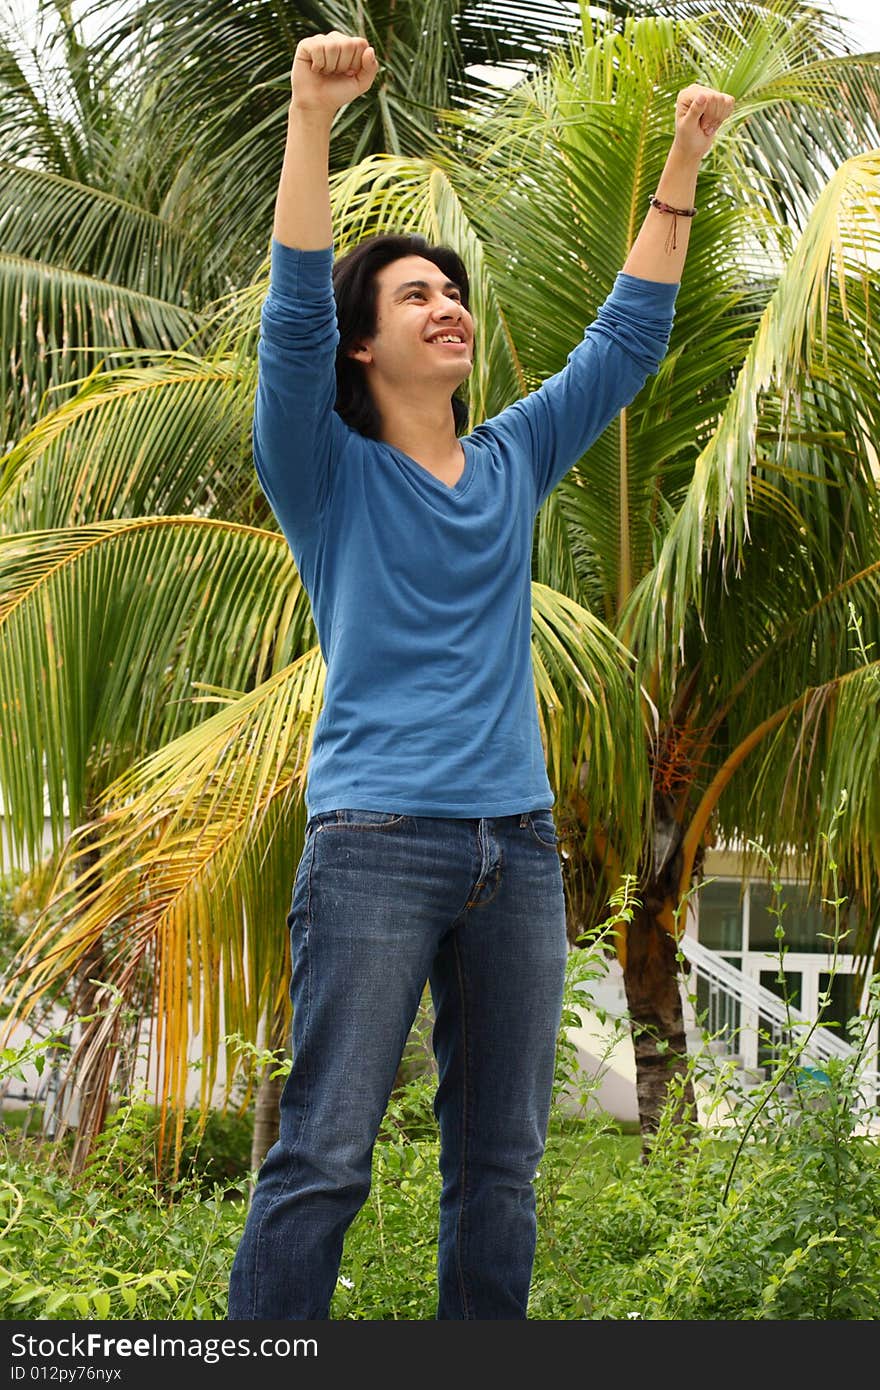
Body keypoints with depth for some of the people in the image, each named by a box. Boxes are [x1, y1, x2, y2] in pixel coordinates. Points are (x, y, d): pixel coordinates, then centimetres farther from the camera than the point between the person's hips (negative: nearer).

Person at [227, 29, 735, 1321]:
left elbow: (627, 339, 18)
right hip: (377, 839, -5)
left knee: (501, 1167, 7)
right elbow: (294, 316, -12)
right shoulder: (332, 473, 2)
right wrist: (312, 119, -22)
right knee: (324, 1160, -10)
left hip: (519, 848, 5)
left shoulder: (512, 464, 16)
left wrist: (682, 168, 11)